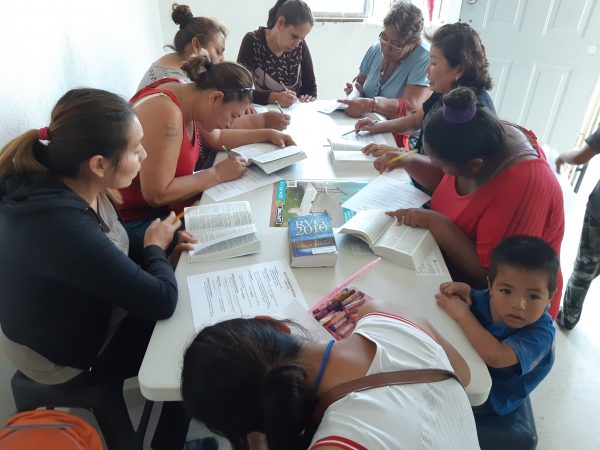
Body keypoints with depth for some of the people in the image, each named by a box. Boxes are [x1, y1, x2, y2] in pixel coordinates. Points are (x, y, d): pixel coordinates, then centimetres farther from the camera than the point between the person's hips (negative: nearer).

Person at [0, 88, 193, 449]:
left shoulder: (68, 185, -13)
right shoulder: (62, 226, -41)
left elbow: (108, 252, 6)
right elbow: (162, 300, -33)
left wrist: (157, 246, -10)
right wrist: (155, 247, -15)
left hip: (87, 309, 7)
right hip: (66, 357, -7)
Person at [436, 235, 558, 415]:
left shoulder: (540, 333, -35)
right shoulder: (489, 298, -19)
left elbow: (496, 357, -49)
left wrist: (462, 314, -41)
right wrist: (464, 291, -22)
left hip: (492, 400, -5)